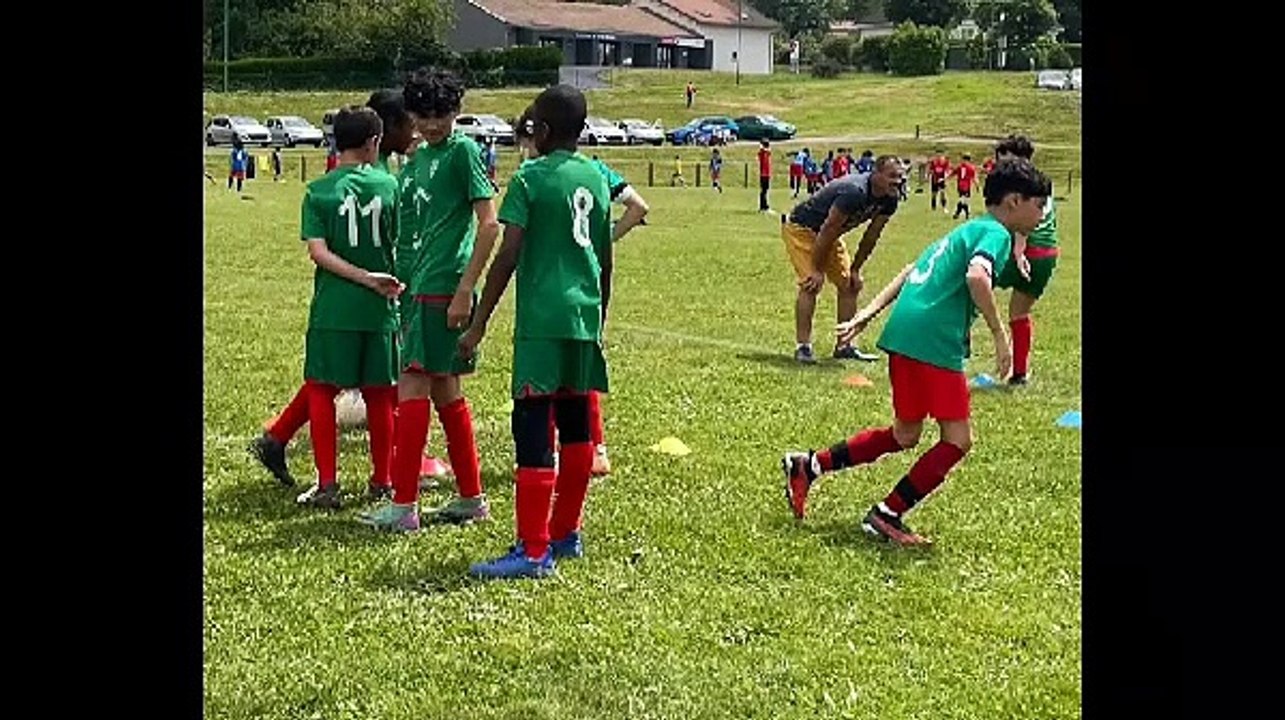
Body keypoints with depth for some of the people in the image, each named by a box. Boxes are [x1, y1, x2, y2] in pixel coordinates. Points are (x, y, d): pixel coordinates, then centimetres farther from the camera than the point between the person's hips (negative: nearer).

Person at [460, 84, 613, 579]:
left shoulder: (530, 179, -6)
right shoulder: (597, 179, 13)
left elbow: (508, 257, -12)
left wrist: (479, 324, -8)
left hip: (542, 320, -7)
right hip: (585, 318, 7)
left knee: (533, 429, -7)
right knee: (576, 426, 14)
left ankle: (534, 551, -10)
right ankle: (567, 533, 24)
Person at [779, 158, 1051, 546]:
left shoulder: (968, 230, 24)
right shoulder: (996, 233, -4)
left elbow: (911, 271, 24)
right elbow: (977, 275, -25)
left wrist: (868, 314, 24)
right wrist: (1000, 334, -19)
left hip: (903, 334, 9)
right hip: (934, 341, -9)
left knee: (904, 435, 19)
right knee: (957, 439, 0)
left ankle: (808, 466, 20)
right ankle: (887, 515, 2)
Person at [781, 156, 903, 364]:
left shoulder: (888, 201, -10)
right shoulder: (854, 192, -36)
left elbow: (871, 236, 2)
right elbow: (827, 231, -31)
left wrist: (855, 270, 4)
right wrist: (817, 270, -25)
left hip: (828, 235, 9)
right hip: (801, 229, -9)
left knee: (849, 284, 6)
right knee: (811, 284, -20)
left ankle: (844, 346, 13)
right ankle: (803, 346, -15)